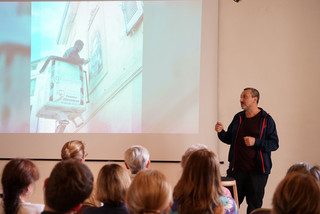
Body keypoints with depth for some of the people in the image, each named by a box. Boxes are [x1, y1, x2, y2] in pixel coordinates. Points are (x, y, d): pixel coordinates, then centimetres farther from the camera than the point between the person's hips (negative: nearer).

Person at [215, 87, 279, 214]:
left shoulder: (266, 119, -3)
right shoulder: (238, 118, 12)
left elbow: (274, 144, -7)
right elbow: (229, 139, 20)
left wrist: (256, 142, -19)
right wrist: (221, 132, 0)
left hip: (257, 170, -4)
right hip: (237, 169, 4)